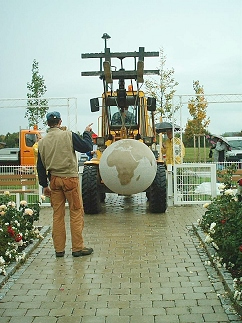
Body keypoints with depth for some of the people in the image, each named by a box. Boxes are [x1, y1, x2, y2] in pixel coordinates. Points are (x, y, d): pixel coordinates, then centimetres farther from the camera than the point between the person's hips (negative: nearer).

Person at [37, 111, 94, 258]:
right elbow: (87, 147, -4)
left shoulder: (42, 142, 6)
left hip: (54, 180, 5)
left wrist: (44, 185, 16)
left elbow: (41, 166, 9)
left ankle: (59, 249, 16)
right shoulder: (68, 135, -9)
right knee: (76, 212, 3)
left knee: (57, 214, 11)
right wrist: (87, 133, 13)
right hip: (70, 178, -5)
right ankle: (78, 248, 7)